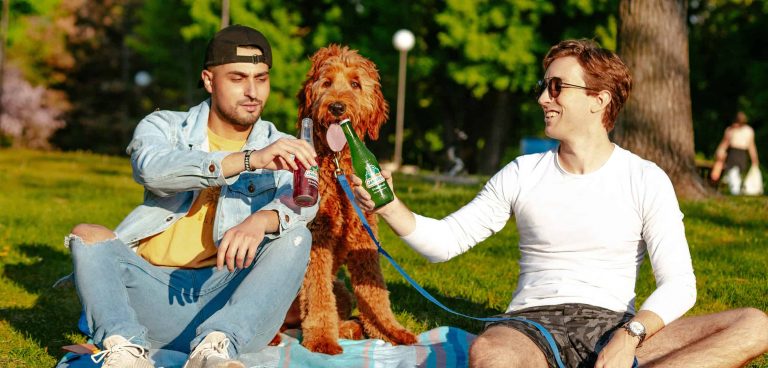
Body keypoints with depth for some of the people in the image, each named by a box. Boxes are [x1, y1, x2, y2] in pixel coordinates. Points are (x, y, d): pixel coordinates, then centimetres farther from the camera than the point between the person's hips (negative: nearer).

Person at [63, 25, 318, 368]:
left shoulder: (283, 150, 9)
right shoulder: (164, 126, 8)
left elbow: (302, 203, -13)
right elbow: (151, 168, -18)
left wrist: (262, 220, -39)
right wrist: (250, 159, -31)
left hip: (228, 297, 0)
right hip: (157, 294, 0)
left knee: (296, 237, -22)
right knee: (87, 235, -20)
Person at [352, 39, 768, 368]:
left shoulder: (645, 181, 4)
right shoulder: (522, 175, 10)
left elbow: (678, 285, -3)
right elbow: (443, 241, 10)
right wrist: (388, 206, -8)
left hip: (614, 327, 1)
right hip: (532, 327, -1)